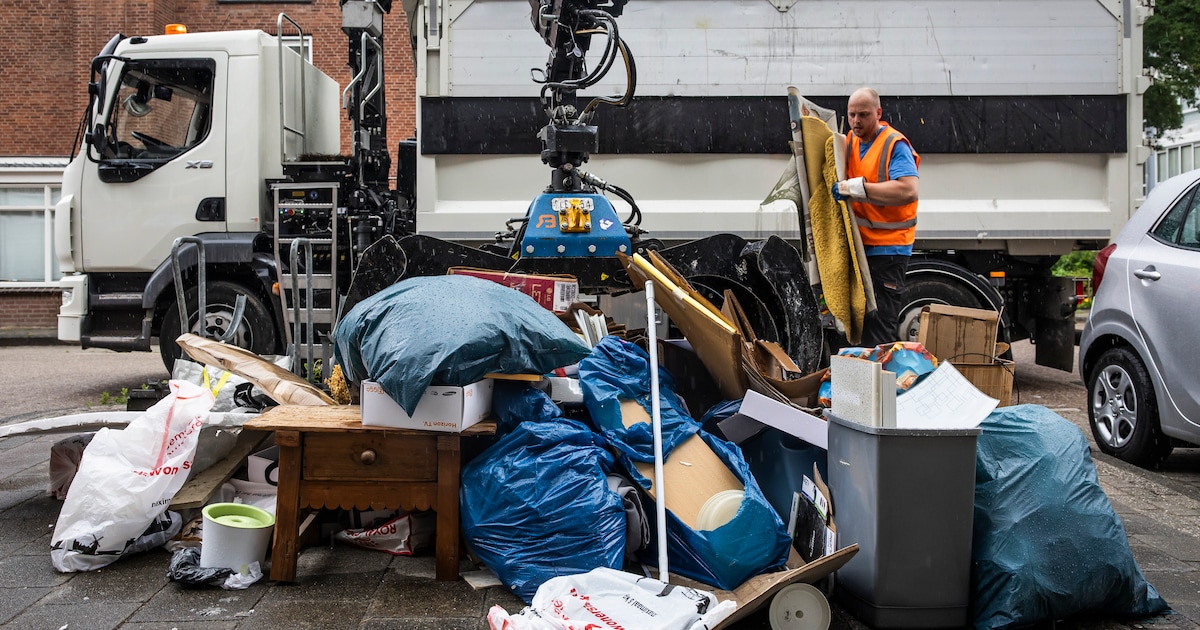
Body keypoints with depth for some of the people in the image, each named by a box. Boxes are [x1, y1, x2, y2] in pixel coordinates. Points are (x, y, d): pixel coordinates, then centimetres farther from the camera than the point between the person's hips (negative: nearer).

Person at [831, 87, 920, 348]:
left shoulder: (895, 145, -15)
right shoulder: (850, 141, 9)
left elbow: (908, 191, -29)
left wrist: (857, 188, -29)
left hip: (888, 248, -8)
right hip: (859, 244, 8)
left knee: (880, 325, -7)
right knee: (859, 319, 15)